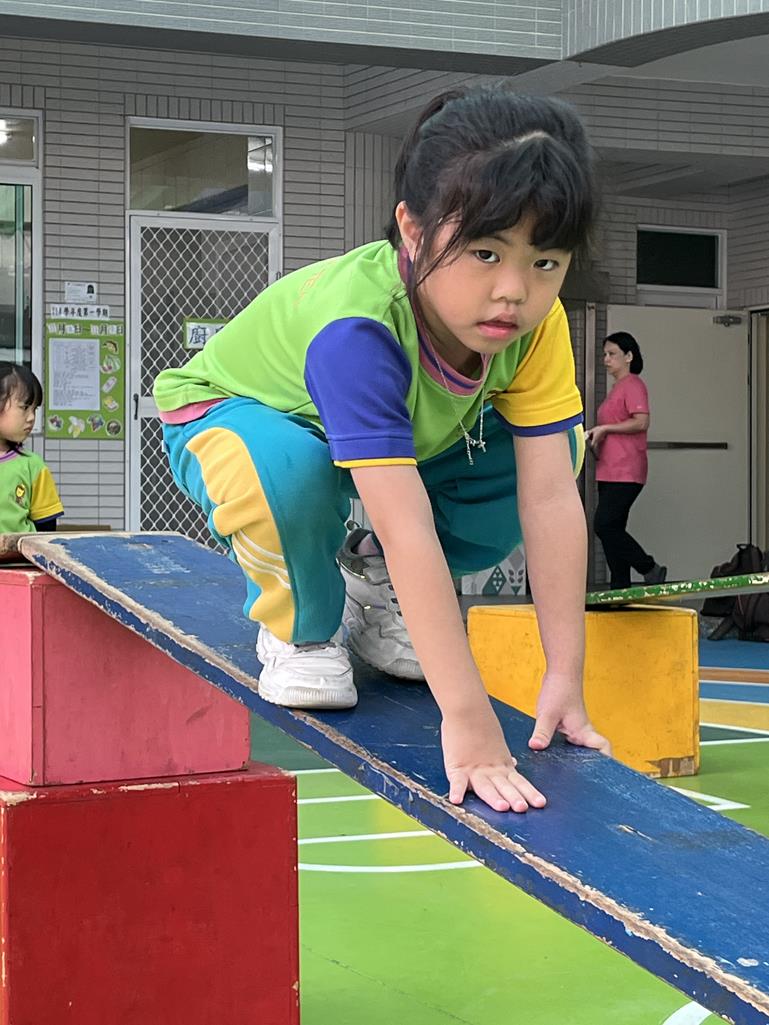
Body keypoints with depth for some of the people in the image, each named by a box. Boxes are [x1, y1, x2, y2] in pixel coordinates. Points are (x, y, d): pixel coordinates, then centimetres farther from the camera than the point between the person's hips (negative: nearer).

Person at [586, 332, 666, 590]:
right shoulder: (616, 388, 22)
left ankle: (651, 570, -6)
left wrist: (604, 428, -16)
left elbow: (641, 422, -20)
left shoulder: (633, 385, -7)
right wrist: (596, 438, 15)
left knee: (604, 525, -17)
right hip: (609, 471, 10)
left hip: (626, 472, -10)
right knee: (612, 531, 6)